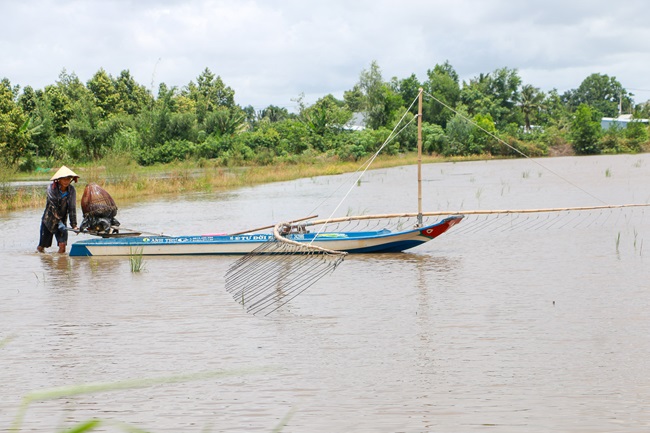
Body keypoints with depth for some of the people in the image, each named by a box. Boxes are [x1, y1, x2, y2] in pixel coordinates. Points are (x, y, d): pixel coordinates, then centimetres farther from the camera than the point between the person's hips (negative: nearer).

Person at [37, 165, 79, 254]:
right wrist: (59, 222, -30)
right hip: (49, 219, -2)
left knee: (62, 244, -14)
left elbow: (72, 208, -8)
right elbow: (53, 206, -23)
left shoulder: (72, 190, -10)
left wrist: (74, 225, -15)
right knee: (42, 246, 8)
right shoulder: (52, 188, -18)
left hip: (62, 220, 2)